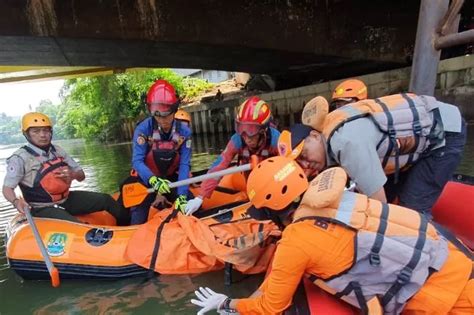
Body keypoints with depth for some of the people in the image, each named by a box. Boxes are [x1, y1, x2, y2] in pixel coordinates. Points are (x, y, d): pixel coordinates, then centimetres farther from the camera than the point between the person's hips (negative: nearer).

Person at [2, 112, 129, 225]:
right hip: (43, 209, -6)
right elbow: (7, 188, -13)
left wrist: (73, 174, -17)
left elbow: (82, 175, 6)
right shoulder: (20, 158, -13)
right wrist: (16, 201, -35)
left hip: (66, 199, 6)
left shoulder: (57, 150, 3)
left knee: (106, 199, 0)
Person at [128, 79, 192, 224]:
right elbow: (137, 161, -28)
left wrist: (182, 196, -32)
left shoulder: (184, 132, -19)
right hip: (146, 179, -2)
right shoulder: (143, 129, -23)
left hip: (172, 178, 2)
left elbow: (184, 165, -21)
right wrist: (154, 180, -47)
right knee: (138, 220, -10)